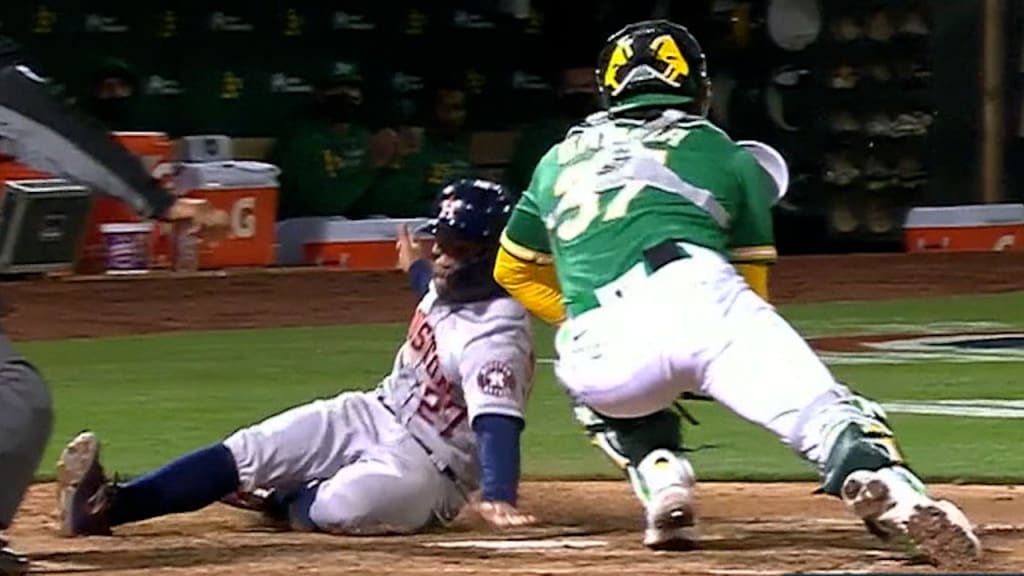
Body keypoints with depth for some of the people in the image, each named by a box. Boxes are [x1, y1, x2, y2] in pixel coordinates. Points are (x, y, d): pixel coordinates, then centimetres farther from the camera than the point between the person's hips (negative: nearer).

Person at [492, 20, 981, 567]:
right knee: (821, 410, -15)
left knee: (611, 393, 37)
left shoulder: (560, 158, 33)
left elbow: (513, 271, 43)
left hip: (599, 353, 3)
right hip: (699, 293, -2)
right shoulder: (729, 156, 26)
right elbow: (749, 281, 28)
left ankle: (661, 478, 10)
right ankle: (895, 492, -46)